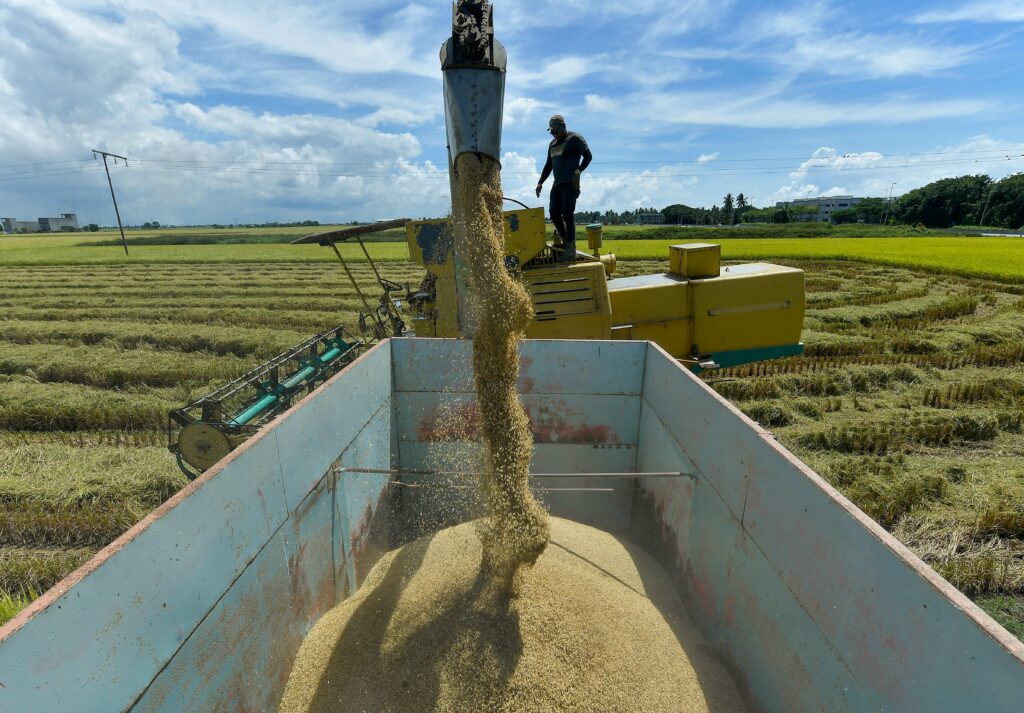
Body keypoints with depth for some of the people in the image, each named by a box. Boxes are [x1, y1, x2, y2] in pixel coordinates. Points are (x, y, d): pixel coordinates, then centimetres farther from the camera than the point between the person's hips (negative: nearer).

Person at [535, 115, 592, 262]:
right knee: (554, 213, 1)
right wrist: (540, 182, 16)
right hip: (557, 184, 8)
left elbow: (588, 156, -5)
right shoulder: (552, 144, 20)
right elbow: (548, 165, 24)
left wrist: (578, 172, -16)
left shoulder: (575, 138, -1)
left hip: (570, 184, -8)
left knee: (567, 214, -13)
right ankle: (565, 241, 14)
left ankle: (571, 248, -12)